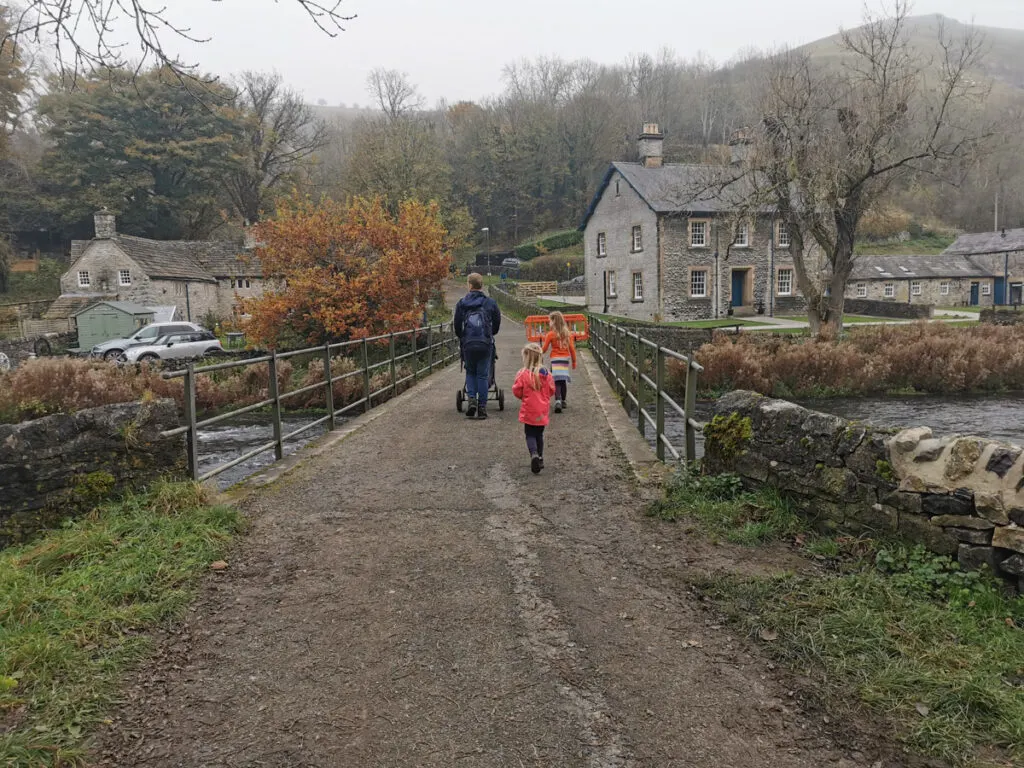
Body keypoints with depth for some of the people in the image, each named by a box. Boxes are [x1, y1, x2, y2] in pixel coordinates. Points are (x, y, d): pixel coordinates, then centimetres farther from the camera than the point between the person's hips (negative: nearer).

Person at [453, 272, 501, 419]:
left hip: (468, 344, 0)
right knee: (483, 375, 6)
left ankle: (471, 398, -2)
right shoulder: (490, 302, 3)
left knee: (470, 372, 18)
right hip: (486, 344, 0)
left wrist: (461, 338, 24)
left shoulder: (462, 303, 2)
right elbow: (497, 322, 11)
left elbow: (457, 325, 5)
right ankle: (482, 407, 5)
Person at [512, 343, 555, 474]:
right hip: (542, 412, 3)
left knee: (530, 435, 4)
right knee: (539, 435, 18)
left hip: (529, 412, -3)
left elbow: (517, 391, -10)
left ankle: (534, 454, -20)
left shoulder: (522, 374, -14)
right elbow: (551, 390, 5)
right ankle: (540, 459, 22)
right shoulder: (546, 374, -3)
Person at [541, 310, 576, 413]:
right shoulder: (568, 333, 4)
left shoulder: (550, 334, -7)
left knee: (557, 381, -9)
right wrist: (574, 361, 12)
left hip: (555, 359, -4)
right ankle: (563, 401, 26)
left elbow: (544, 349, -2)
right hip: (565, 359, 4)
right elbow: (572, 348, 4)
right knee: (564, 380, 15)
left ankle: (558, 401, -25)